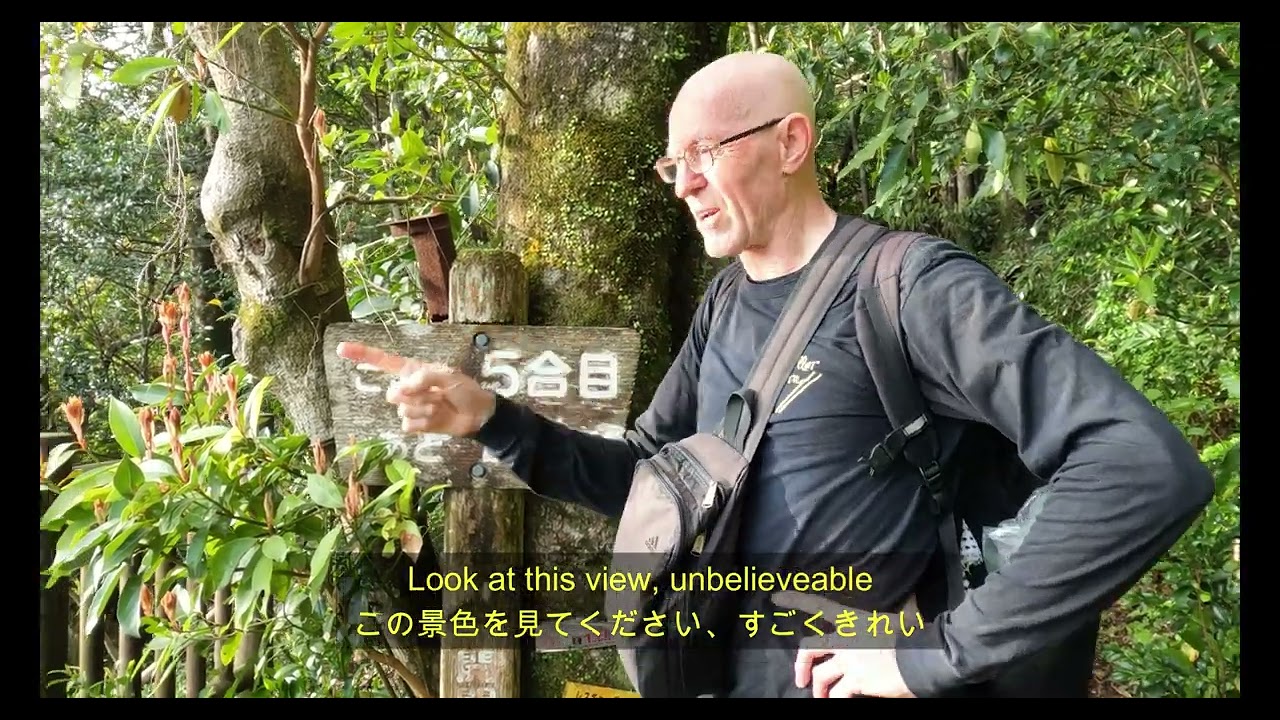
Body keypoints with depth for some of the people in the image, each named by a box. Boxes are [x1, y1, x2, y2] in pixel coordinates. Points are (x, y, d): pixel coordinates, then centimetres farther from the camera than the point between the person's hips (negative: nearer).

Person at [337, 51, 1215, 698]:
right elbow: (648, 473, 11)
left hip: (820, 679, -7)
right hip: (706, 668, 7)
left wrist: (932, 656, -24)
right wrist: (489, 418, -4)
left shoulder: (905, 284, -18)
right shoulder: (724, 307, 7)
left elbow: (1151, 469, -27)